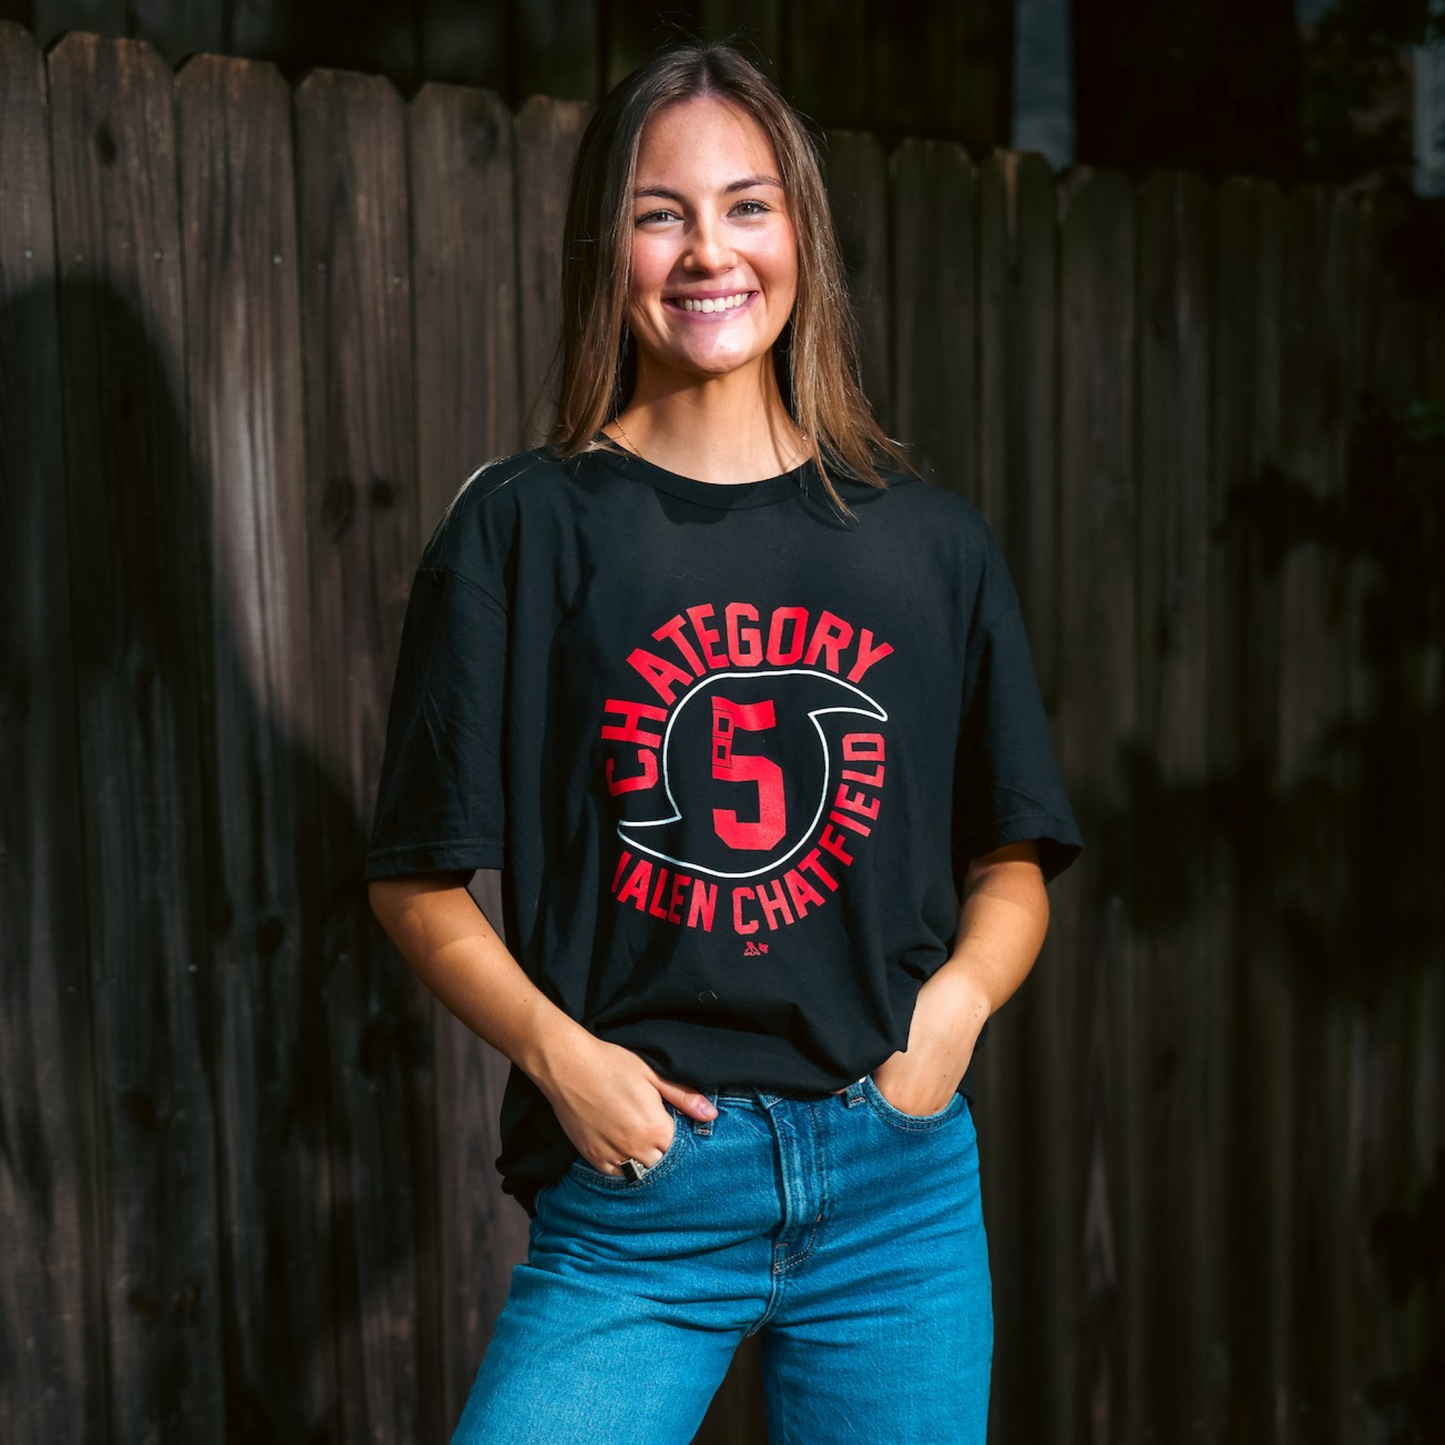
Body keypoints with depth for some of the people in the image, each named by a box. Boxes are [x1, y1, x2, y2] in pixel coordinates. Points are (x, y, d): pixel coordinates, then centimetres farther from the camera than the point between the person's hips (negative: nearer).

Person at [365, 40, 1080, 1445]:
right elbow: (419, 879, 1)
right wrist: (556, 1049, -13)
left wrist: (959, 996, -7)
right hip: (633, 1196, -2)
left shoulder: (928, 541, 6)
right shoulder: (521, 529, -1)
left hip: (899, 1184, 3)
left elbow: (1013, 861, 11)